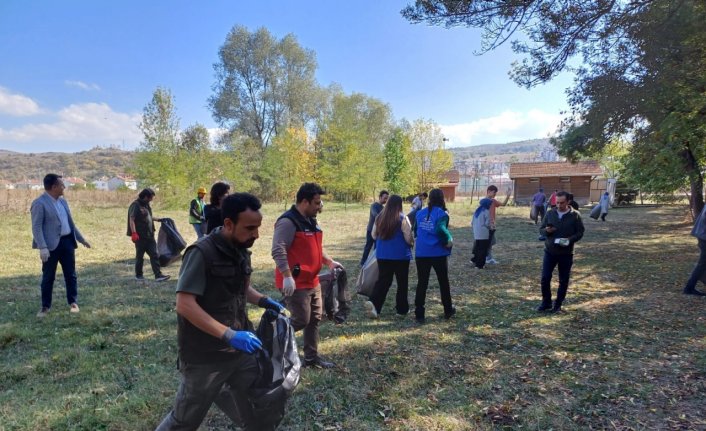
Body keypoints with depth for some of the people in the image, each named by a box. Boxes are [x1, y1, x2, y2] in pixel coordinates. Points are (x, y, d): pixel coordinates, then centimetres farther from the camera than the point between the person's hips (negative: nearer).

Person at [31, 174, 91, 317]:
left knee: (71, 274, 10)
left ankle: (73, 302, 20)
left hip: (67, 241, 6)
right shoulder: (39, 203, -11)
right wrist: (42, 248, -22)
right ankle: (45, 306, 18)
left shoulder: (62, 201, 13)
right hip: (51, 244, -6)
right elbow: (36, 227, -15)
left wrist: (82, 239, 21)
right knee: (48, 277, 5)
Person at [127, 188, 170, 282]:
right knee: (139, 256, 6)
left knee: (154, 255, 1)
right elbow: (132, 220, -19)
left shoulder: (146, 205, 14)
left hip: (149, 236, 8)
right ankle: (138, 275, 22)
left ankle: (158, 275, 0)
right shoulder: (135, 205, -12)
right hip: (140, 236, -8)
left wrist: (158, 219, 35)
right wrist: (134, 233, -26)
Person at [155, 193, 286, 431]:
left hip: (240, 352, 7)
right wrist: (229, 335, -30)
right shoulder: (202, 253, -19)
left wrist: (265, 301, 2)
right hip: (205, 357, -6)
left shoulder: (240, 250, 4)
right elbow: (184, 305, -25)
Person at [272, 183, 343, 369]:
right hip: (296, 283, -10)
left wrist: (329, 262, 15)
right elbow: (278, 251, -27)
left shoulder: (311, 221, 13)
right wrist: (287, 276, -31)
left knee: (315, 319, 14)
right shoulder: (288, 222, -19)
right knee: (301, 321, -6)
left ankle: (311, 357, 27)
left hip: (312, 281, 10)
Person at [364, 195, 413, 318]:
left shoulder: (380, 217, 1)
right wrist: (412, 243, 12)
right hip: (401, 255, -4)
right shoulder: (402, 218, -13)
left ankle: (374, 303, -12)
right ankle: (402, 308, 19)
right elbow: (409, 238, -10)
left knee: (383, 280, 8)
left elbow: (374, 235, 9)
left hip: (382, 255, 4)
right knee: (402, 282, 11)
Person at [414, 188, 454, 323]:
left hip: (421, 253, 3)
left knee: (422, 284, 6)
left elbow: (415, 231, 11)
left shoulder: (420, 213, 6)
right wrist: (449, 239, -11)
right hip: (439, 254, -3)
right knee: (444, 282, 15)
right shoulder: (442, 213, -9)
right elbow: (440, 229, -26)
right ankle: (448, 310, 29)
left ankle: (419, 314, 4)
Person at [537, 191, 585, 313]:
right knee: (545, 278, -1)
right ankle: (546, 303, 17)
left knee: (563, 281, 7)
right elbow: (541, 229, 8)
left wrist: (569, 240, -20)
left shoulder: (575, 215, -5)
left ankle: (558, 305, 21)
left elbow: (580, 232, -2)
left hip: (566, 253, -1)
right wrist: (546, 231, -16)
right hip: (550, 251, 2)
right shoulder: (550, 213, 2)